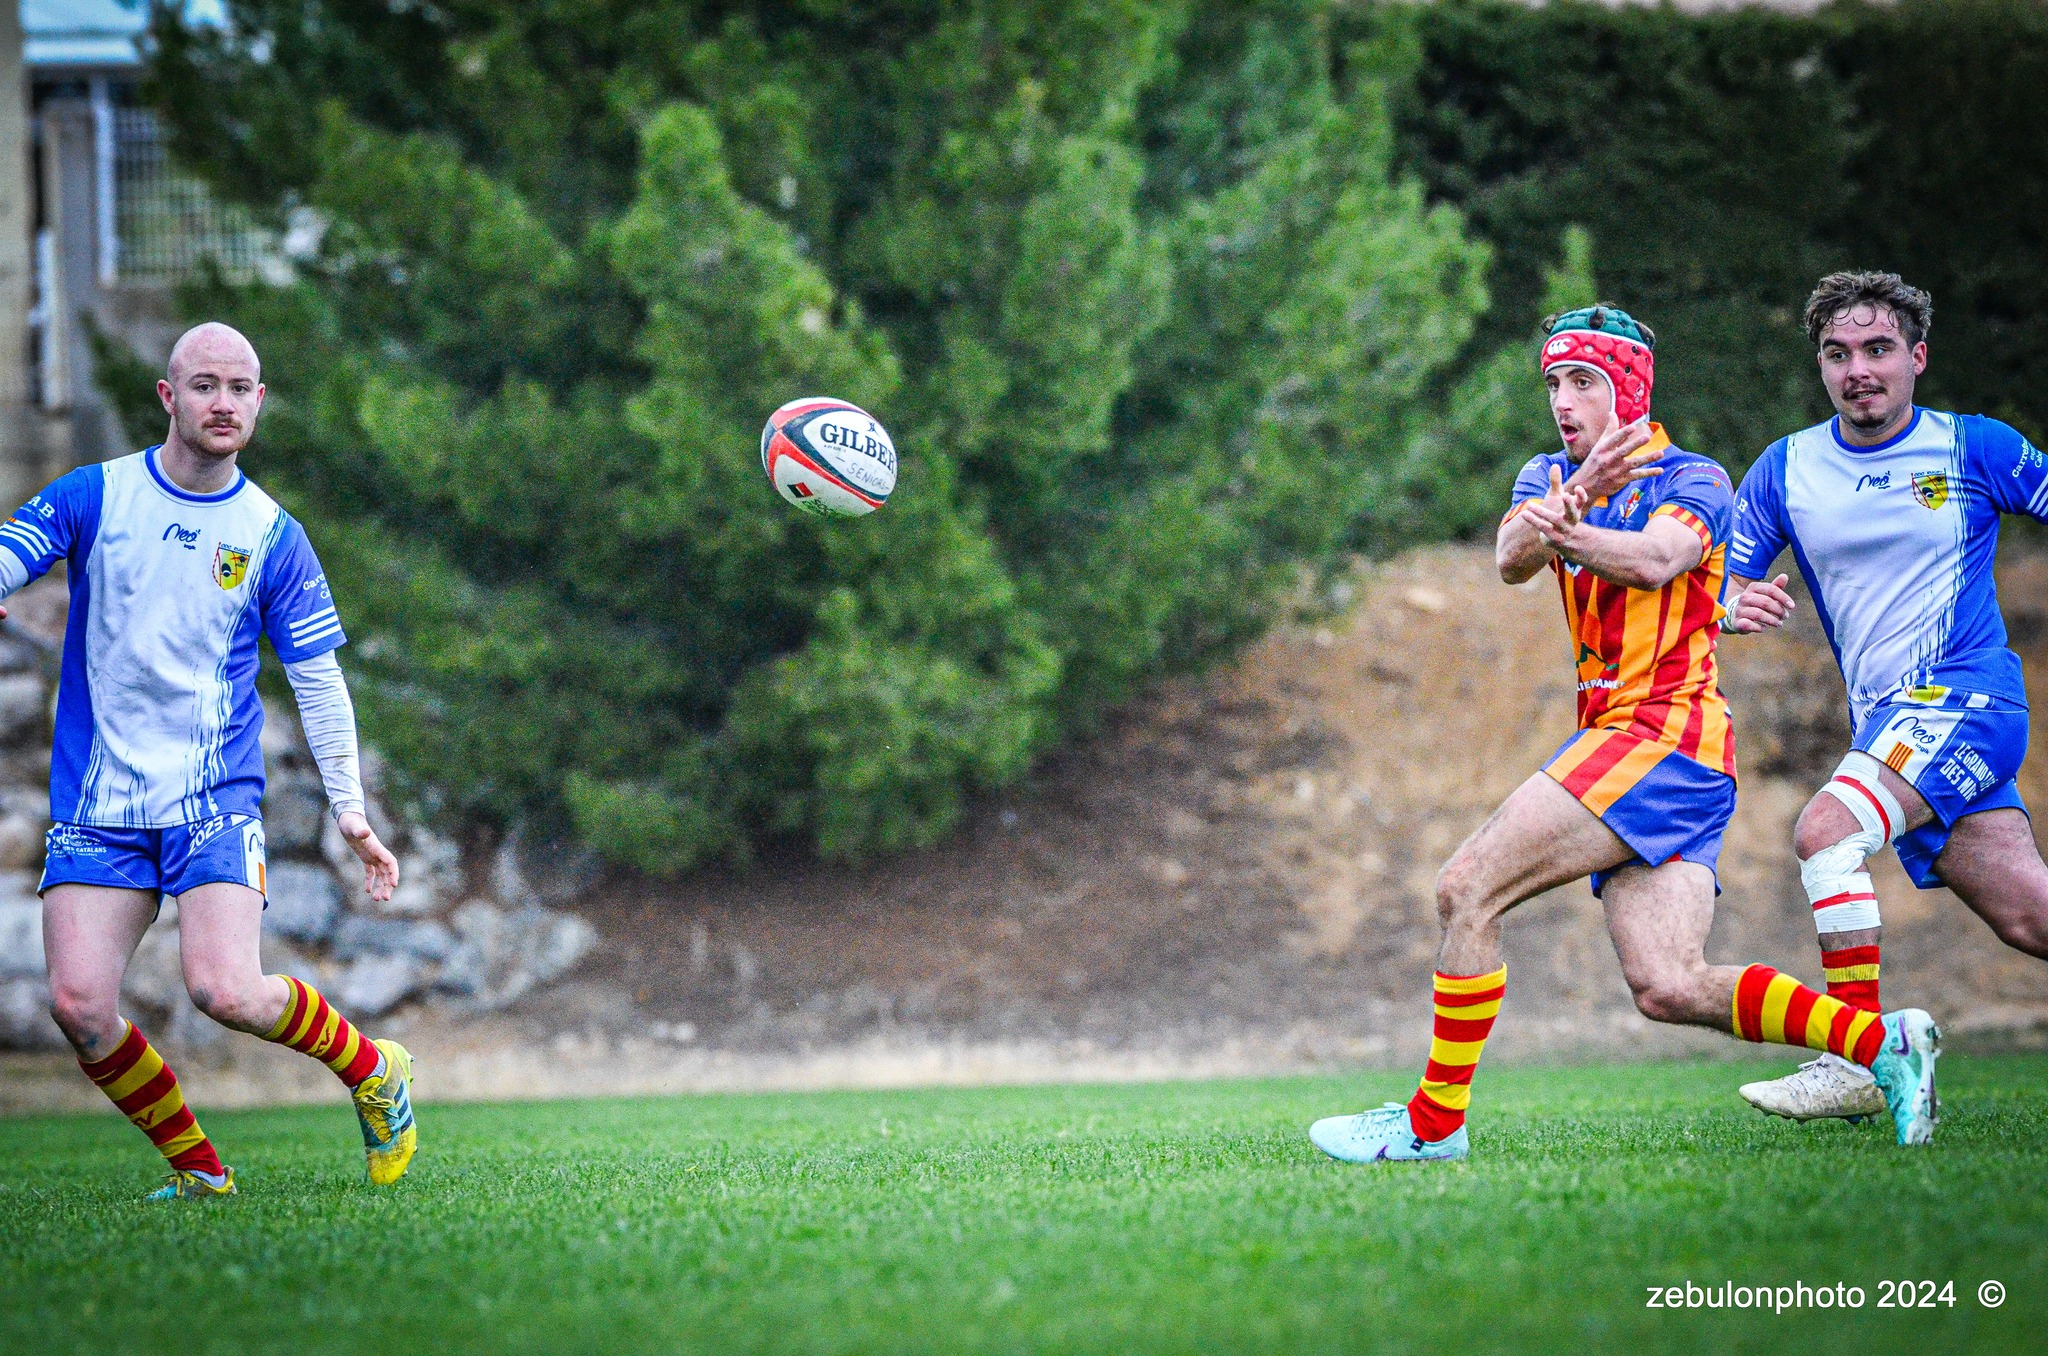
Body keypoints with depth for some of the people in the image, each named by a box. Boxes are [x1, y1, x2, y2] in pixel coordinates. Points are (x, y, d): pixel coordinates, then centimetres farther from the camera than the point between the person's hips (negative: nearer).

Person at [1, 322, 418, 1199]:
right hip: (96, 799, 2)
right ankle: (197, 1168, 7)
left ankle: (372, 1071, 9)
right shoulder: (95, 495, 4)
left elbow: (319, 680, 7)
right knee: (77, 1003, -13)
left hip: (214, 798, -1)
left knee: (225, 992, -20)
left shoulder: (272, 536, 4)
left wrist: (349, 810, -1)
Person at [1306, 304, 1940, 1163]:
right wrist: (1575, 498, -27)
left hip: (1666, 731, -7)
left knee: (1466, 889, -15)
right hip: (1618, 736, 7)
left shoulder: (1693, 481, 0)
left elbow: (1655, 559, -24)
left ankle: (1433, 1122, -9)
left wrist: (1568, 534, -45)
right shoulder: (1549, 477, 18)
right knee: (1667, 989, -6)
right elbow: (1512, 559, -5)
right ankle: (1882, 1042, -1)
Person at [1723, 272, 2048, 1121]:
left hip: (1966, 694, -5)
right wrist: (1735, 607, -14)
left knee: (1825, 832, -25)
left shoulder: (1975, 448, -1)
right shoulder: (1786, 468, 9)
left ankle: (1859, 1061, -20)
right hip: (1886, 724, 5)